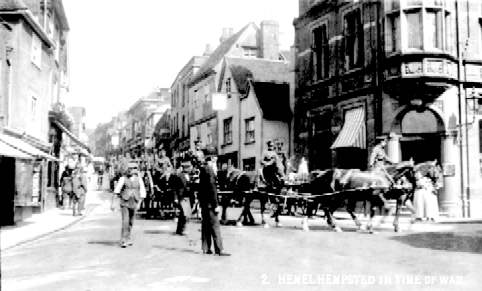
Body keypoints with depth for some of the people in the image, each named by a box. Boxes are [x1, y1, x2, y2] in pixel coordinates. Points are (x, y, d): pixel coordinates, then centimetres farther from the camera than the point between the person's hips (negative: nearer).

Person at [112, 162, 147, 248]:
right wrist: (112, 203, -15)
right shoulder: (123, 178, -6)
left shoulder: (139, 179, 1)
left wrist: (139, 204, -6)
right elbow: (116, 191, -10)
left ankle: (128, 238, 31)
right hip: (124, 202, -3)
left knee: (130, 222, 12)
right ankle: (123, 241, -6)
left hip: (134, 203, 3)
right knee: (125, 221, -12)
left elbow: (142, 192, 3)